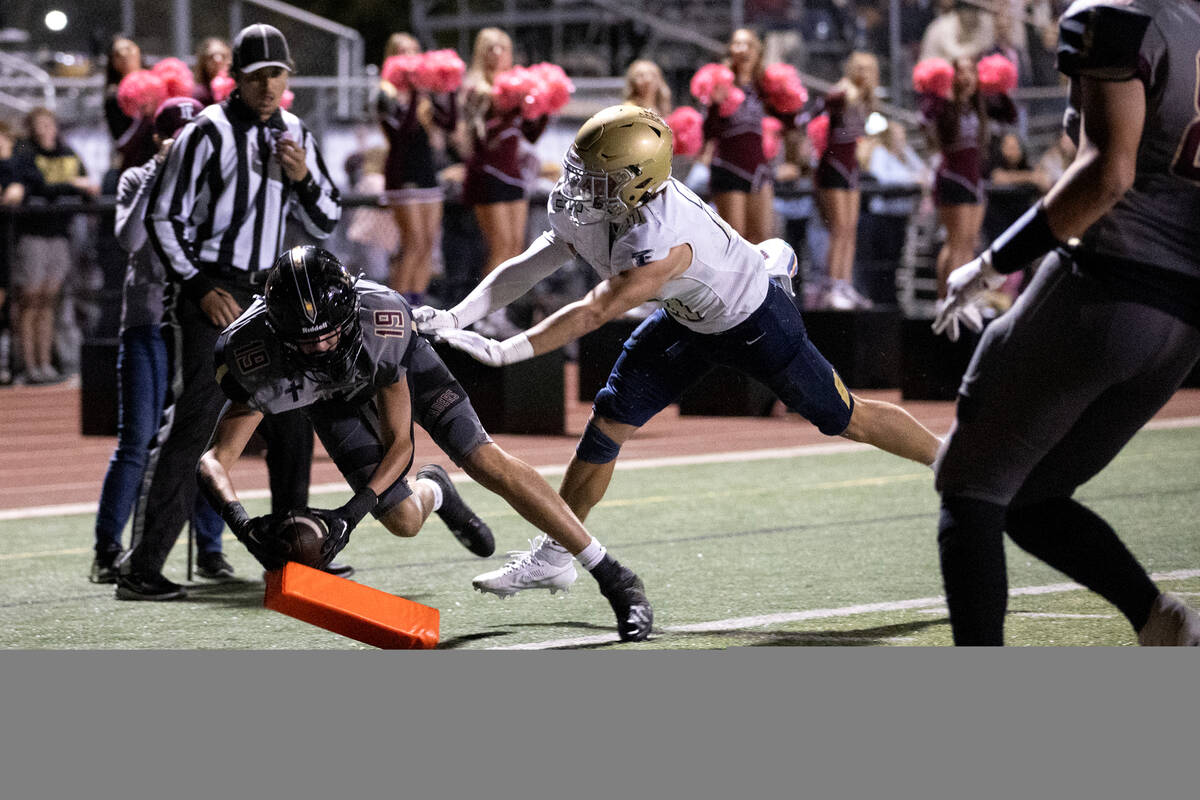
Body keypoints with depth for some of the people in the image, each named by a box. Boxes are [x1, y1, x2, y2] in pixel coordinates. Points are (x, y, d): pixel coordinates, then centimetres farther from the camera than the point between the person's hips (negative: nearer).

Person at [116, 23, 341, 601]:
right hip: (209, 290, -7)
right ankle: (140, 569, -16)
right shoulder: (208, 133, -8)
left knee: (291, 422, 10)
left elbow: (324, 224, 14)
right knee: (191, 423, -14)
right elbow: (162, 218, -7)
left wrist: (304, 179, -5)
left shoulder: (295, 136, 10)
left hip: (266, 293, 7)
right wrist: (200, 287, -14)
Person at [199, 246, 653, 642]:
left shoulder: (382, 316, -41)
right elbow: (215, 461, -38)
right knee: (403, 522, -8)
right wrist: (242, 525, -57)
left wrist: (350, 514, -44)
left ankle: (615, 580, -6)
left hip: (398, 364, -1)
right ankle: (433, 492, 33)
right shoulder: (253, 354, -40)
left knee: (486, 462, -14)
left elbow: (398, 442, -32)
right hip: (333, 399, 1)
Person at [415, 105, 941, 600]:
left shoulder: (660, 242, -43)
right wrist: (455, 318, -26)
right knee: (608, 422, 0)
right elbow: (528, 268, -16)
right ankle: (553, 557, 10)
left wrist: (501, 353, -44)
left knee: (847, 421, 5)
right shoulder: (587, 213, -19)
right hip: (687, 320, 7)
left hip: (753, 324, -7)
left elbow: (590, 315, -42)